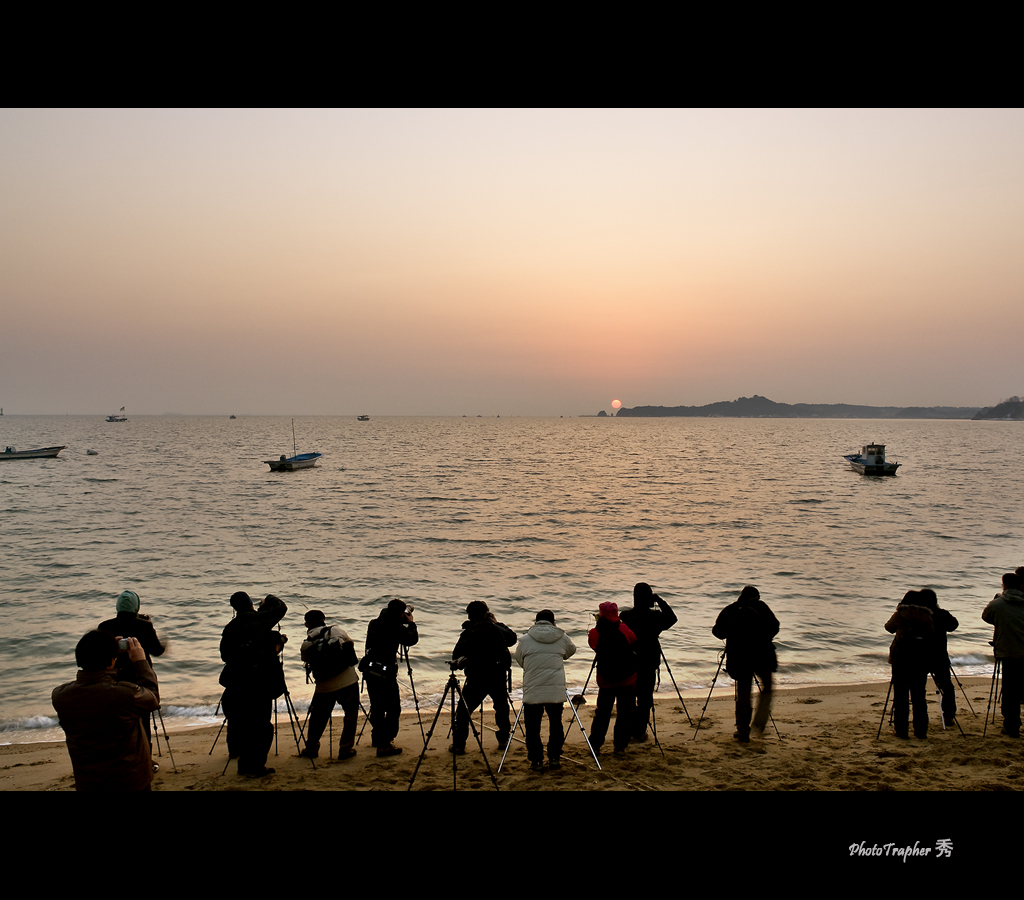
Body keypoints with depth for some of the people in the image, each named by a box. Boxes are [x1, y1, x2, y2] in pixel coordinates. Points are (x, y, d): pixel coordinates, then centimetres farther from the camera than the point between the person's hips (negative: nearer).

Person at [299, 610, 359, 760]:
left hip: (324, 687, 1)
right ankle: (346, 749, 11)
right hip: (348, 681, -1)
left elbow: (307, 661, 7)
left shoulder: (306, 645, -3)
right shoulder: (337, 630, -2)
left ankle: (311, 749, 27)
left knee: (318, 717, 19)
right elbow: (350, 644, 11)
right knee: (351, 714, 13)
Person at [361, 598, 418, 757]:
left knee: (377, 706, 22)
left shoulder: (374, 624, 7)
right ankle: (384, 744, -7)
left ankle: (377, 738, 36)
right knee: (393, 709, -2)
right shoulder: (395, 628, -15)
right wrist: (411, 623, 5)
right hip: (385, 673, -8)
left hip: (369, 671, 8)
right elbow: (412, 639, -7)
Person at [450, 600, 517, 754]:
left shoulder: (468, 633, -7)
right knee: (502, 707, 23)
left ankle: (458, 744, 0)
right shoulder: (496, 629, -1)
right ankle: (503, 740, 26)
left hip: (476, 678, -2)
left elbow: (456, 657, -8)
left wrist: (459, 662, 10)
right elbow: (512, 638, 19)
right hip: (498, 677, 2)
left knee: (463, 711, 6)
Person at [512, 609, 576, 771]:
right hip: (556, 691, 1)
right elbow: (571, 650, 23)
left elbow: (518, 659, 15)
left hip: (532, 692, -1)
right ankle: (554, 758, 20)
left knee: (533, 727, 8)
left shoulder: (525, 639, 1)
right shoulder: (562, 638, 4)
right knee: (556, 723, 15)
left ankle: (536, 761, 10)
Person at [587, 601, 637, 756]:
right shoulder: (623, 629, -13)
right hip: (628, 679, -1)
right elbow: (634, 642, 2)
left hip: (605, 679, 1)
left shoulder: (595, 633, -10)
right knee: (625, 712, 8)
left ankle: (595, 744, 16)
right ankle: (620, 746, 10)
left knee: (602, 711, 14)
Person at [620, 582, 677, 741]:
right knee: (645, 698, 9)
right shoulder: (655, 617, -14)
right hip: (648, 663, -2)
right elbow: (672, 618, 4)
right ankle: (639, 732, 12)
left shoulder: (625, 616, -9)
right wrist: (660, 601, 1)